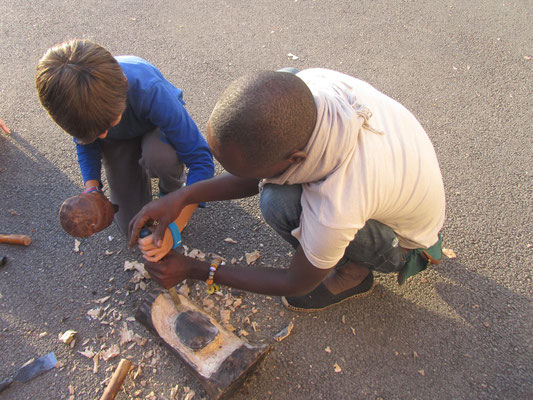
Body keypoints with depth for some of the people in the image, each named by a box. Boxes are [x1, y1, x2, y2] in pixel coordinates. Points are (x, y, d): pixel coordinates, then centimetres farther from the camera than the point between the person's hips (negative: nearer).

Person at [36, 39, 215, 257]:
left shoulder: (150, 91, -43)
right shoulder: (70, 100, -32)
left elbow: (202, 160, -40)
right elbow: (86, 145, -9)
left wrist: (173, 228, -47)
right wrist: (92, 188, -27)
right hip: (119, 140, 3)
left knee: (159, 157, -41)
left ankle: (172, 188, -2)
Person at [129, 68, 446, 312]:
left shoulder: (335, 212, -42)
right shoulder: (311, 81, -26)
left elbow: (297, 284, -19)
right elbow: (261, 172, -10)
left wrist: (193, 270, -14)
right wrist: (185, 196, -19)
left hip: (407, 242, -6)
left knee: (279, 201, -31)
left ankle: (354, 273, 0)